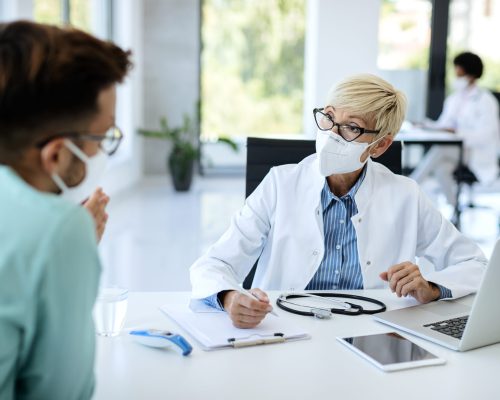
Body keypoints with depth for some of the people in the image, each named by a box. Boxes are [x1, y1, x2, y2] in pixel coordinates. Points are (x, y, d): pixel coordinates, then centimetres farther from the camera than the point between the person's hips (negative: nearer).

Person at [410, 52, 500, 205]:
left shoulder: (486, 100, -7)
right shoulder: (453, 99, 14)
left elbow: (486, 135, -16)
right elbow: (444, 125, 12)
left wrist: (457, 132, -29)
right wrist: (425, 125, -9)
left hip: (479, 154, -6)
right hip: (455, 149, 6)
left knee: (439, 149, -32)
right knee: (440, 168, -30)